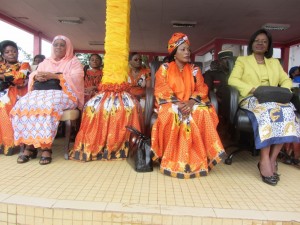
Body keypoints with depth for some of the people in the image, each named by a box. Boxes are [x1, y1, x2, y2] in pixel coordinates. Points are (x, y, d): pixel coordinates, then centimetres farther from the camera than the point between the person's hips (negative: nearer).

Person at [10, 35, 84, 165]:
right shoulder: (45, 62, 29)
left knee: (48, 106, -38)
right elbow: (31, 76, 22)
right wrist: (37, 77, -3)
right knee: (22, 105, -25)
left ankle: (46, 147, -34)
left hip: (62, 93, -5)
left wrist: (54, 76, -12)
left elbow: (76, 79, -5)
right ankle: (29, 145, -24)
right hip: (40, 92, 5)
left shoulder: (73, 61, 13)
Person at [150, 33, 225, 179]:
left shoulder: (194, 70, 14)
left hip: (191, 104, 3)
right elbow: (162, 90, -7)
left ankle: (198, 158, -22)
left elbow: (201, 90, 2)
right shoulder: (164, 68, 6)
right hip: (170, 104, -2)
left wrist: (191, 102, -21)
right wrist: (177, 103, -23)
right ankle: (172, 158, -25)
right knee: (172, 114, -38)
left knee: (203, 113, -31)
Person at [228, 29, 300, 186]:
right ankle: (265, 160, -34)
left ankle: (272, 159, -25)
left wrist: (283, 91, -6)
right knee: (267, 110, -37)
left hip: (273, 99, 4)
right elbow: (232, 80, -3)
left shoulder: (275, 63, 28)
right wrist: (253, 89, -18)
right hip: (251, 99, -4)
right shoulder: (242, 61, 14)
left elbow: (286, 80, 18)